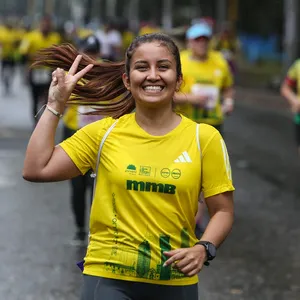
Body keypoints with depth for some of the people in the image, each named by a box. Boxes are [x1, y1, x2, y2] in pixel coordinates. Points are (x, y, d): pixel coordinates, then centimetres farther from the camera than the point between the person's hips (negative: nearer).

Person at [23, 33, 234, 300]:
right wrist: (55, 105, -2)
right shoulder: (105, 132, 1)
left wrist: (204, 249, -17)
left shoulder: (204, 138, -2)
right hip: (109, 278, 0)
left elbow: (223, 210, 2)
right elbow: (36, 170, -2)